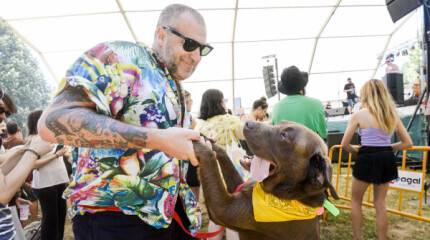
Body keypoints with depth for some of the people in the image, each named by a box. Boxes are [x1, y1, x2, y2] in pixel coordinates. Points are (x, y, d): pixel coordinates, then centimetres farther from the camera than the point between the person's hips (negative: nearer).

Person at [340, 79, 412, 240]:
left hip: (367, 160, -5)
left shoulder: (359, 115, -9)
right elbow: (408, 143, 10)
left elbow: (345, 144, -11)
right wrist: (387, 147, 14)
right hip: (387, 160, 5)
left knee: (356, 200, 15)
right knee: (380, 203, 17)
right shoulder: (393, 115, 6)